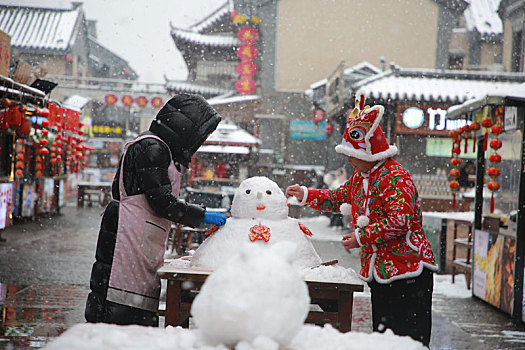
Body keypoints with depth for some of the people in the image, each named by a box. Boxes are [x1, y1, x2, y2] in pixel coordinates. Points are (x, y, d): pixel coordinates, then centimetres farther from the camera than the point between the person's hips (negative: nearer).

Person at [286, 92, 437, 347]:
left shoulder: (395, 177, -16)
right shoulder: (360, 176, 13)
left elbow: (399, 222, -26)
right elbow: (340, 198, 31)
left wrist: (361, 237, -18)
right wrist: (306, 195, 21)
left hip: (407, 269, -9)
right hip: (379, 271, 9)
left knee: (409, 340, -10)